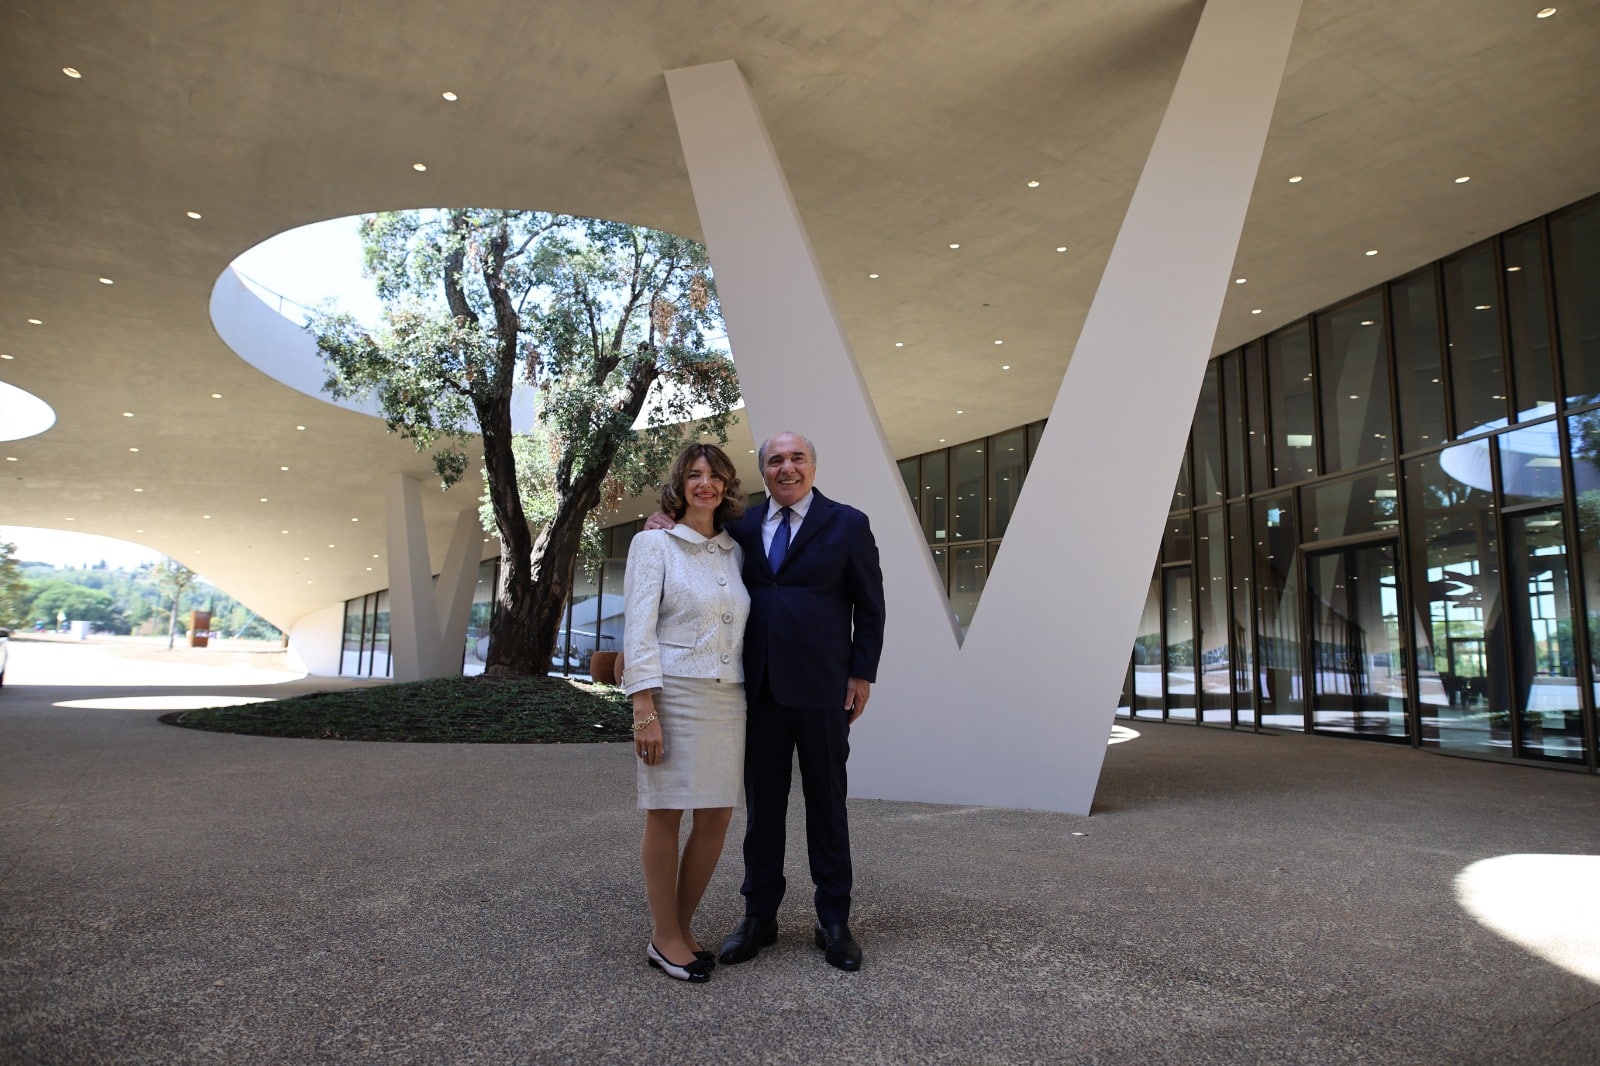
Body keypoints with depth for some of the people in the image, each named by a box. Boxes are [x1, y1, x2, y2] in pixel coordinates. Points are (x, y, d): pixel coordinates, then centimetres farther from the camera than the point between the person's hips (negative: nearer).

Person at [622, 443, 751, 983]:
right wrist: (644, 708, -17)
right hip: (673, 693, -5)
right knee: (666, 814, 3)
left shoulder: (734, 552, 13)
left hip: (727, 698, 5)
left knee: (716, 816, 7)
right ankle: (664, 938, 18)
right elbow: (638, 628, -9)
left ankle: (682, 926, 25)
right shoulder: (653, 543, -1)